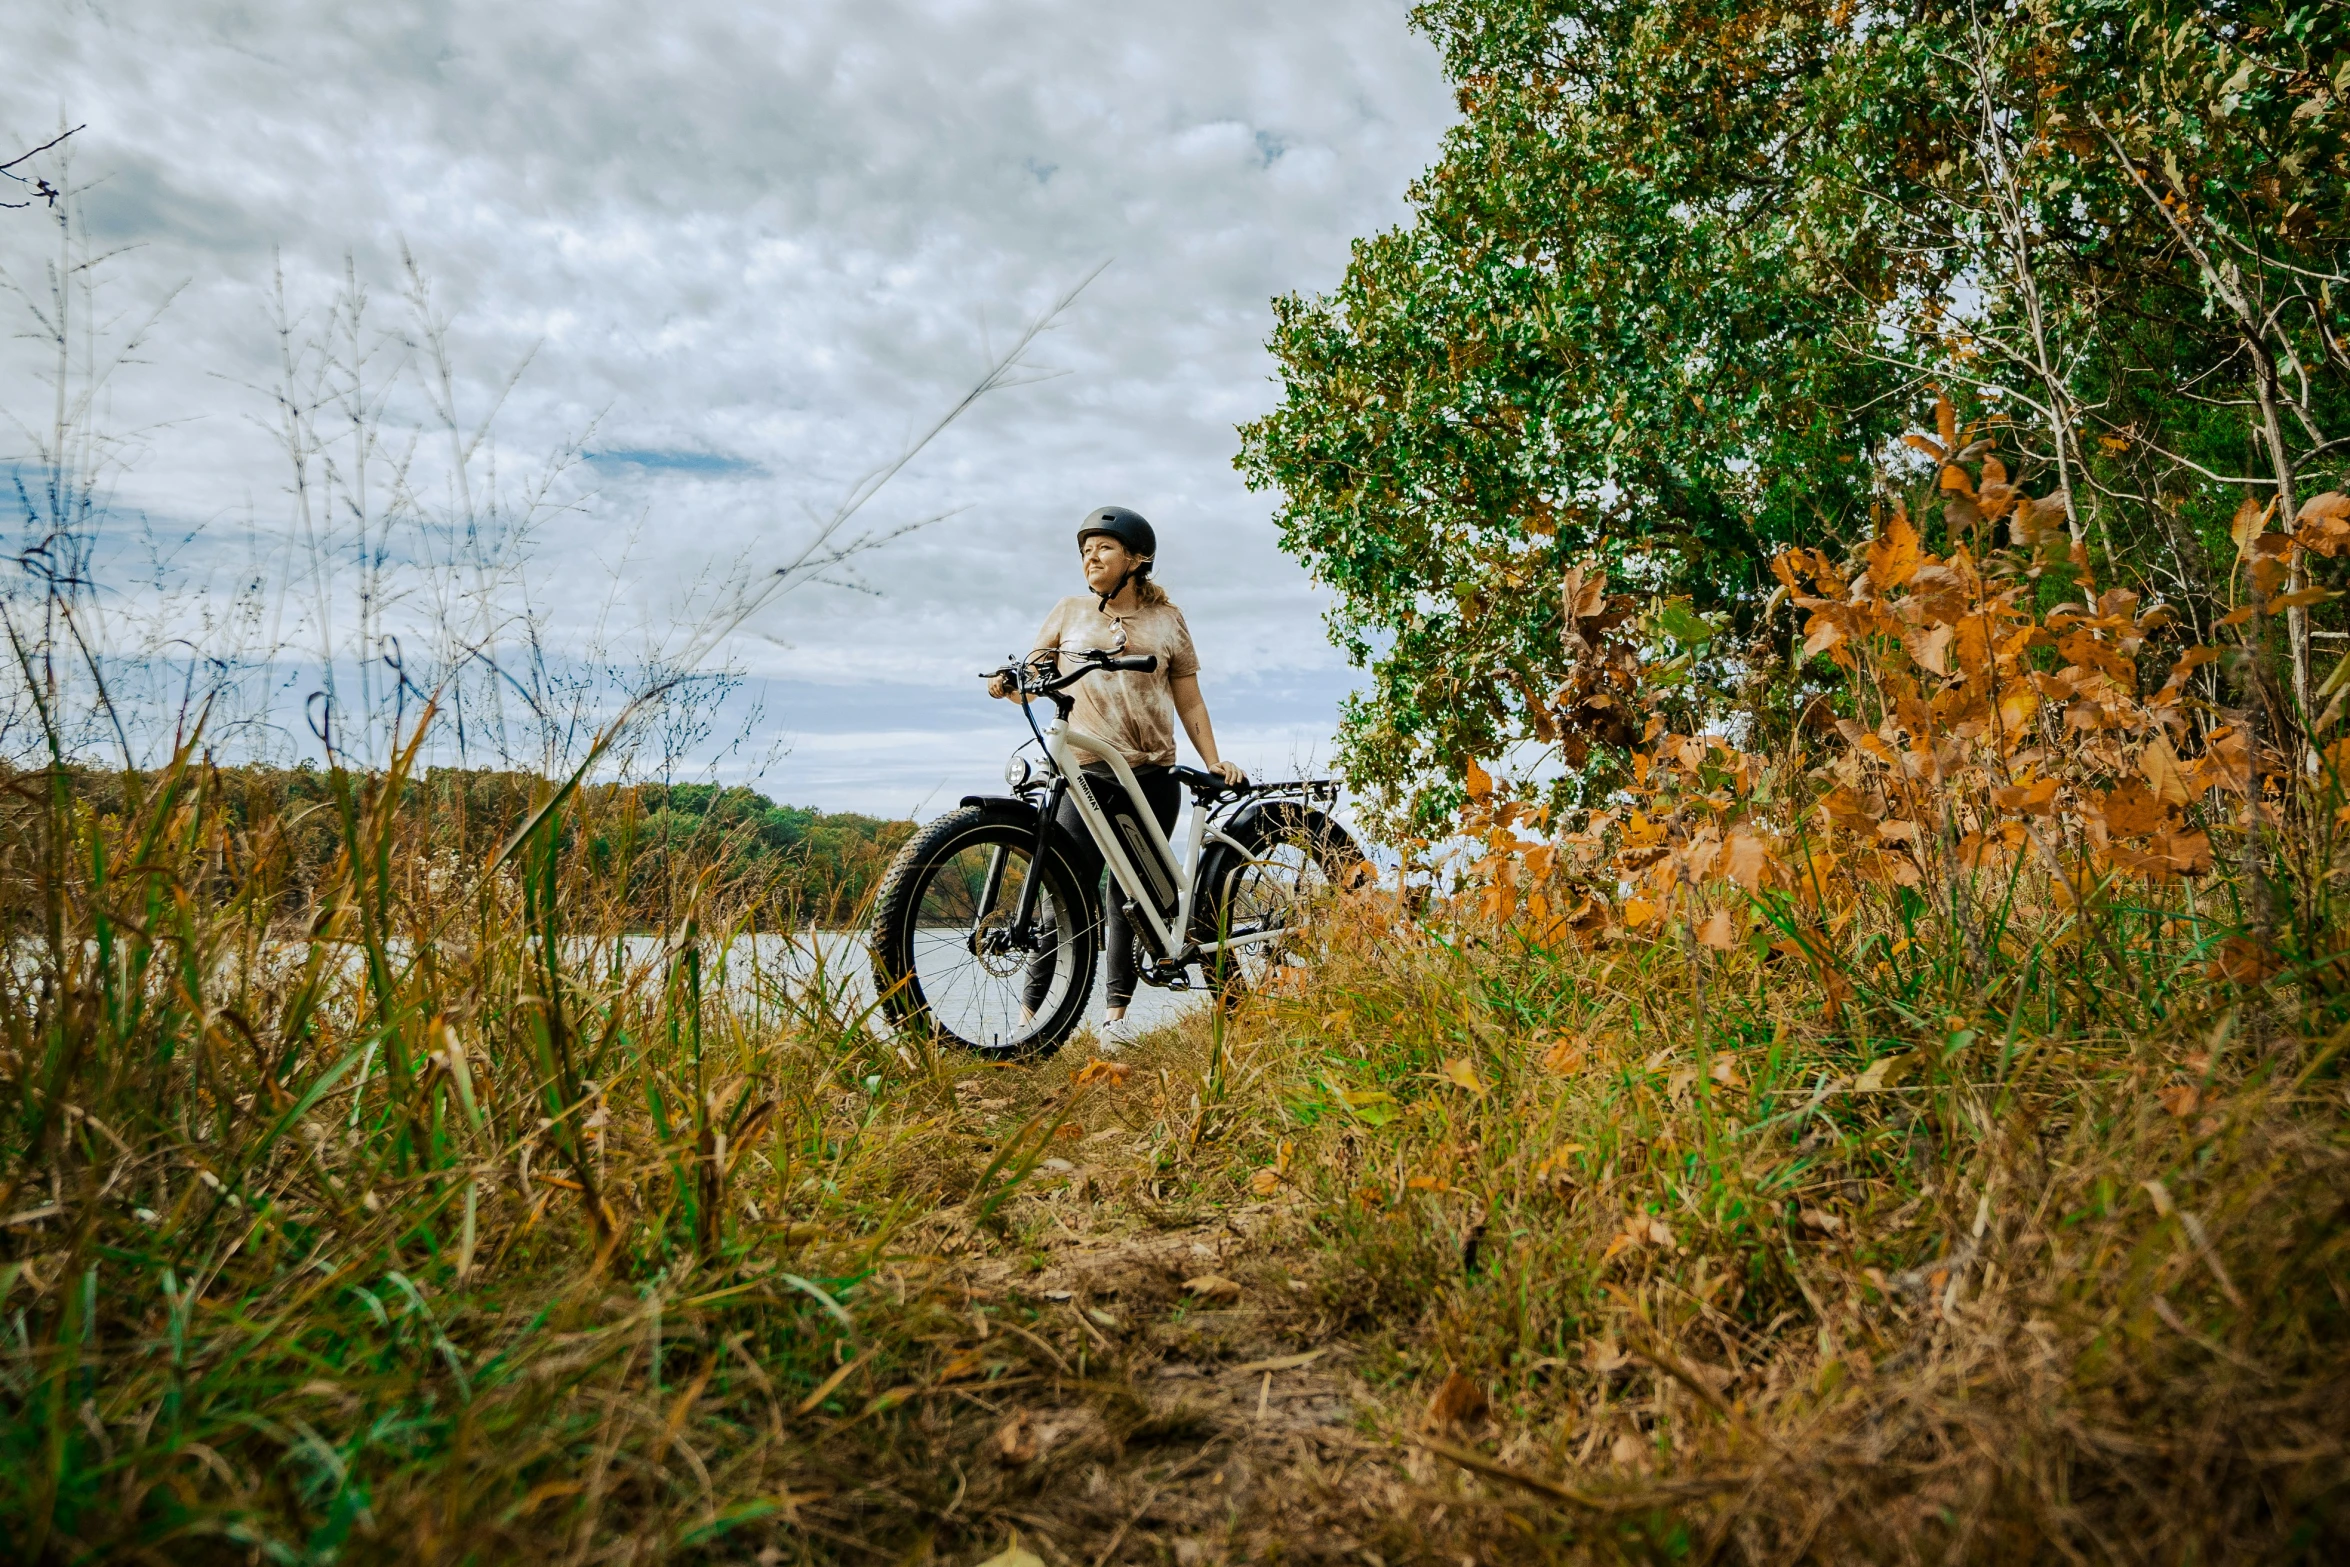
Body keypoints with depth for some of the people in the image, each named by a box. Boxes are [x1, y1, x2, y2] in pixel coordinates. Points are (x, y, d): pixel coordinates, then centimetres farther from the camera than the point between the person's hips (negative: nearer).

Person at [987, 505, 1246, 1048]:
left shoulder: (1166, 620, 12)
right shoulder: (1070, 612, 12)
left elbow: (1189, 701, 14)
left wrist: (1214, 762, 3)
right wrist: (1008, 683, -12)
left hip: (1152, 779, 1)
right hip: (1087, 774, -1)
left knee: (1131, 894, 4)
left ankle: (1116, 1011, 12)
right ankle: (1034, 1015, -6)